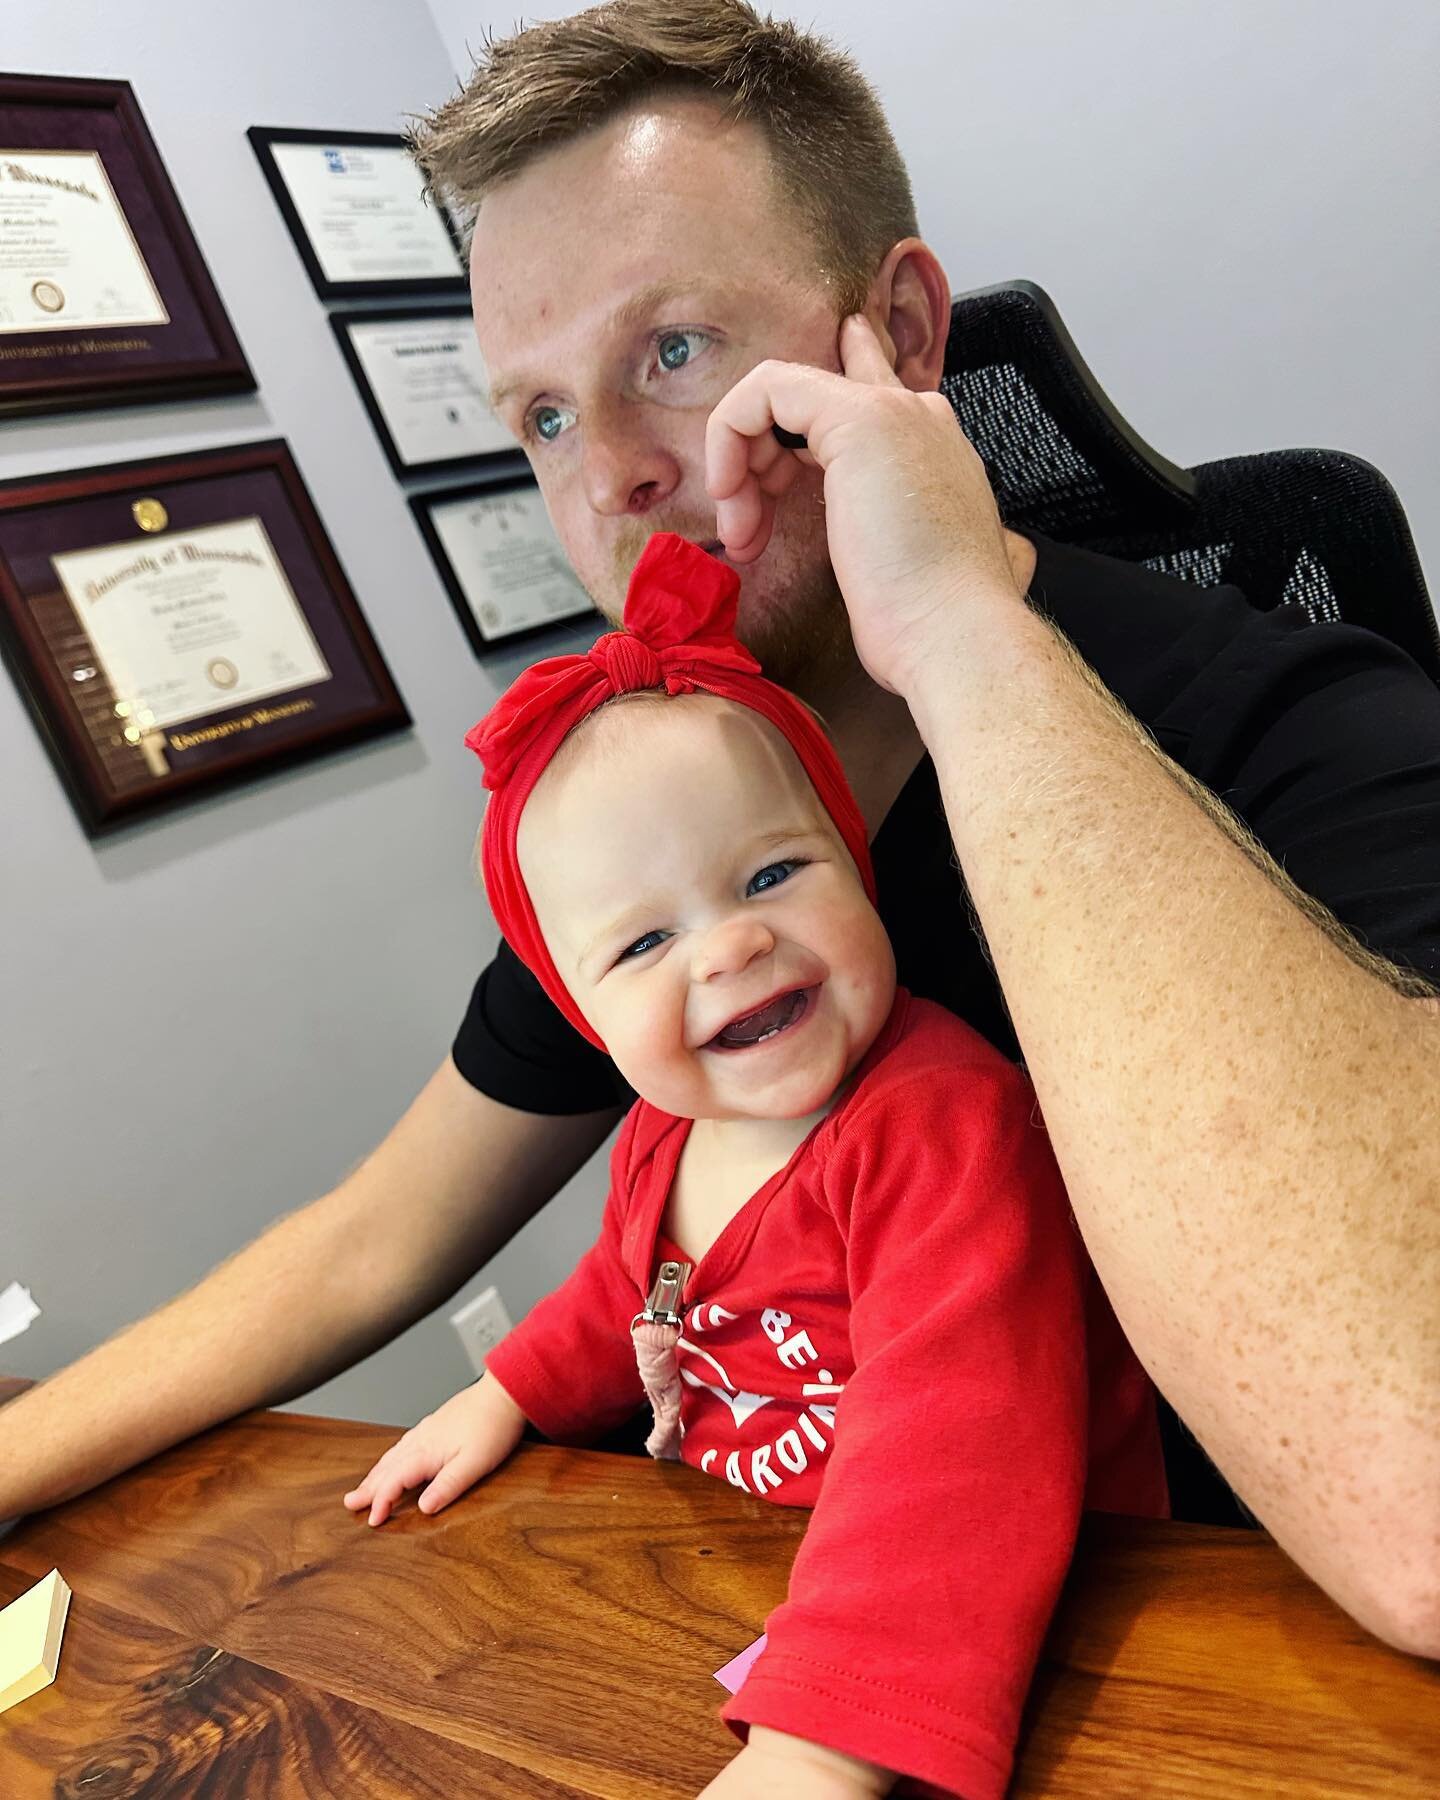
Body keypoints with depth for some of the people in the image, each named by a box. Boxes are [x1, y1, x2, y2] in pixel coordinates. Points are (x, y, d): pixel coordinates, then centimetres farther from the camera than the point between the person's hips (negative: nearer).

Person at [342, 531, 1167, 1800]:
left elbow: (956, 1452, -38)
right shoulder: (658, 1145, -4)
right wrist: (509, 1396, 13)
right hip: (760, 1575, 6)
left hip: (1000, 1636, -6)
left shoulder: (939, 1130, -28)